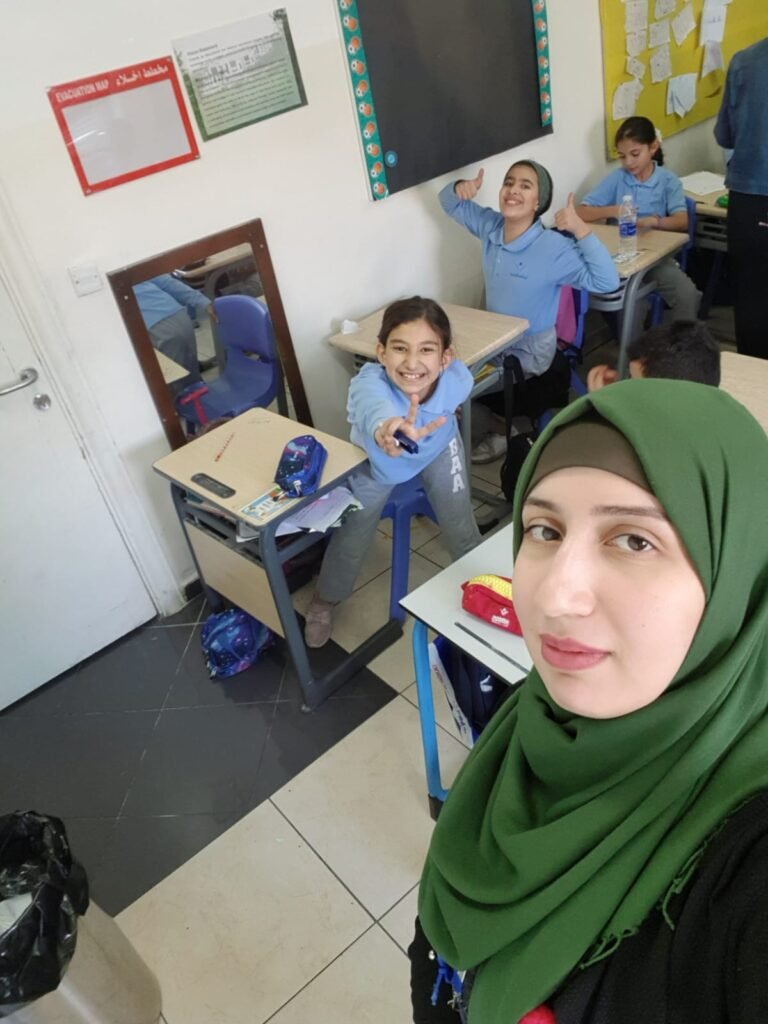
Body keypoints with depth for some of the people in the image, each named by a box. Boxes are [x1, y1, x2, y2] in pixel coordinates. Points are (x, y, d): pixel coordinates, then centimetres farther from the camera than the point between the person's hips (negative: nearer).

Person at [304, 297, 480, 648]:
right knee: (352, 533, 5)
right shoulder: (369, 382, -48)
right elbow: (375, 407, -74)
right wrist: (388, 429, -96)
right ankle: (326, 599, 34)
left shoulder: (457, 379, -37)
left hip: (438, 448, 2)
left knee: (460, 525, 6)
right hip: (377, 459, -2)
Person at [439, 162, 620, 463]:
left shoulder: (553, 247, -25)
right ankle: (485, 421, 27)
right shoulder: (491, 226, -7)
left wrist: (581, 229, -38)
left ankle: (500, 431, 18)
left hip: (529, 350, -7)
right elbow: (451, 205, 11)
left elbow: (607, 281, -31)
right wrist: (460, 188, -14)